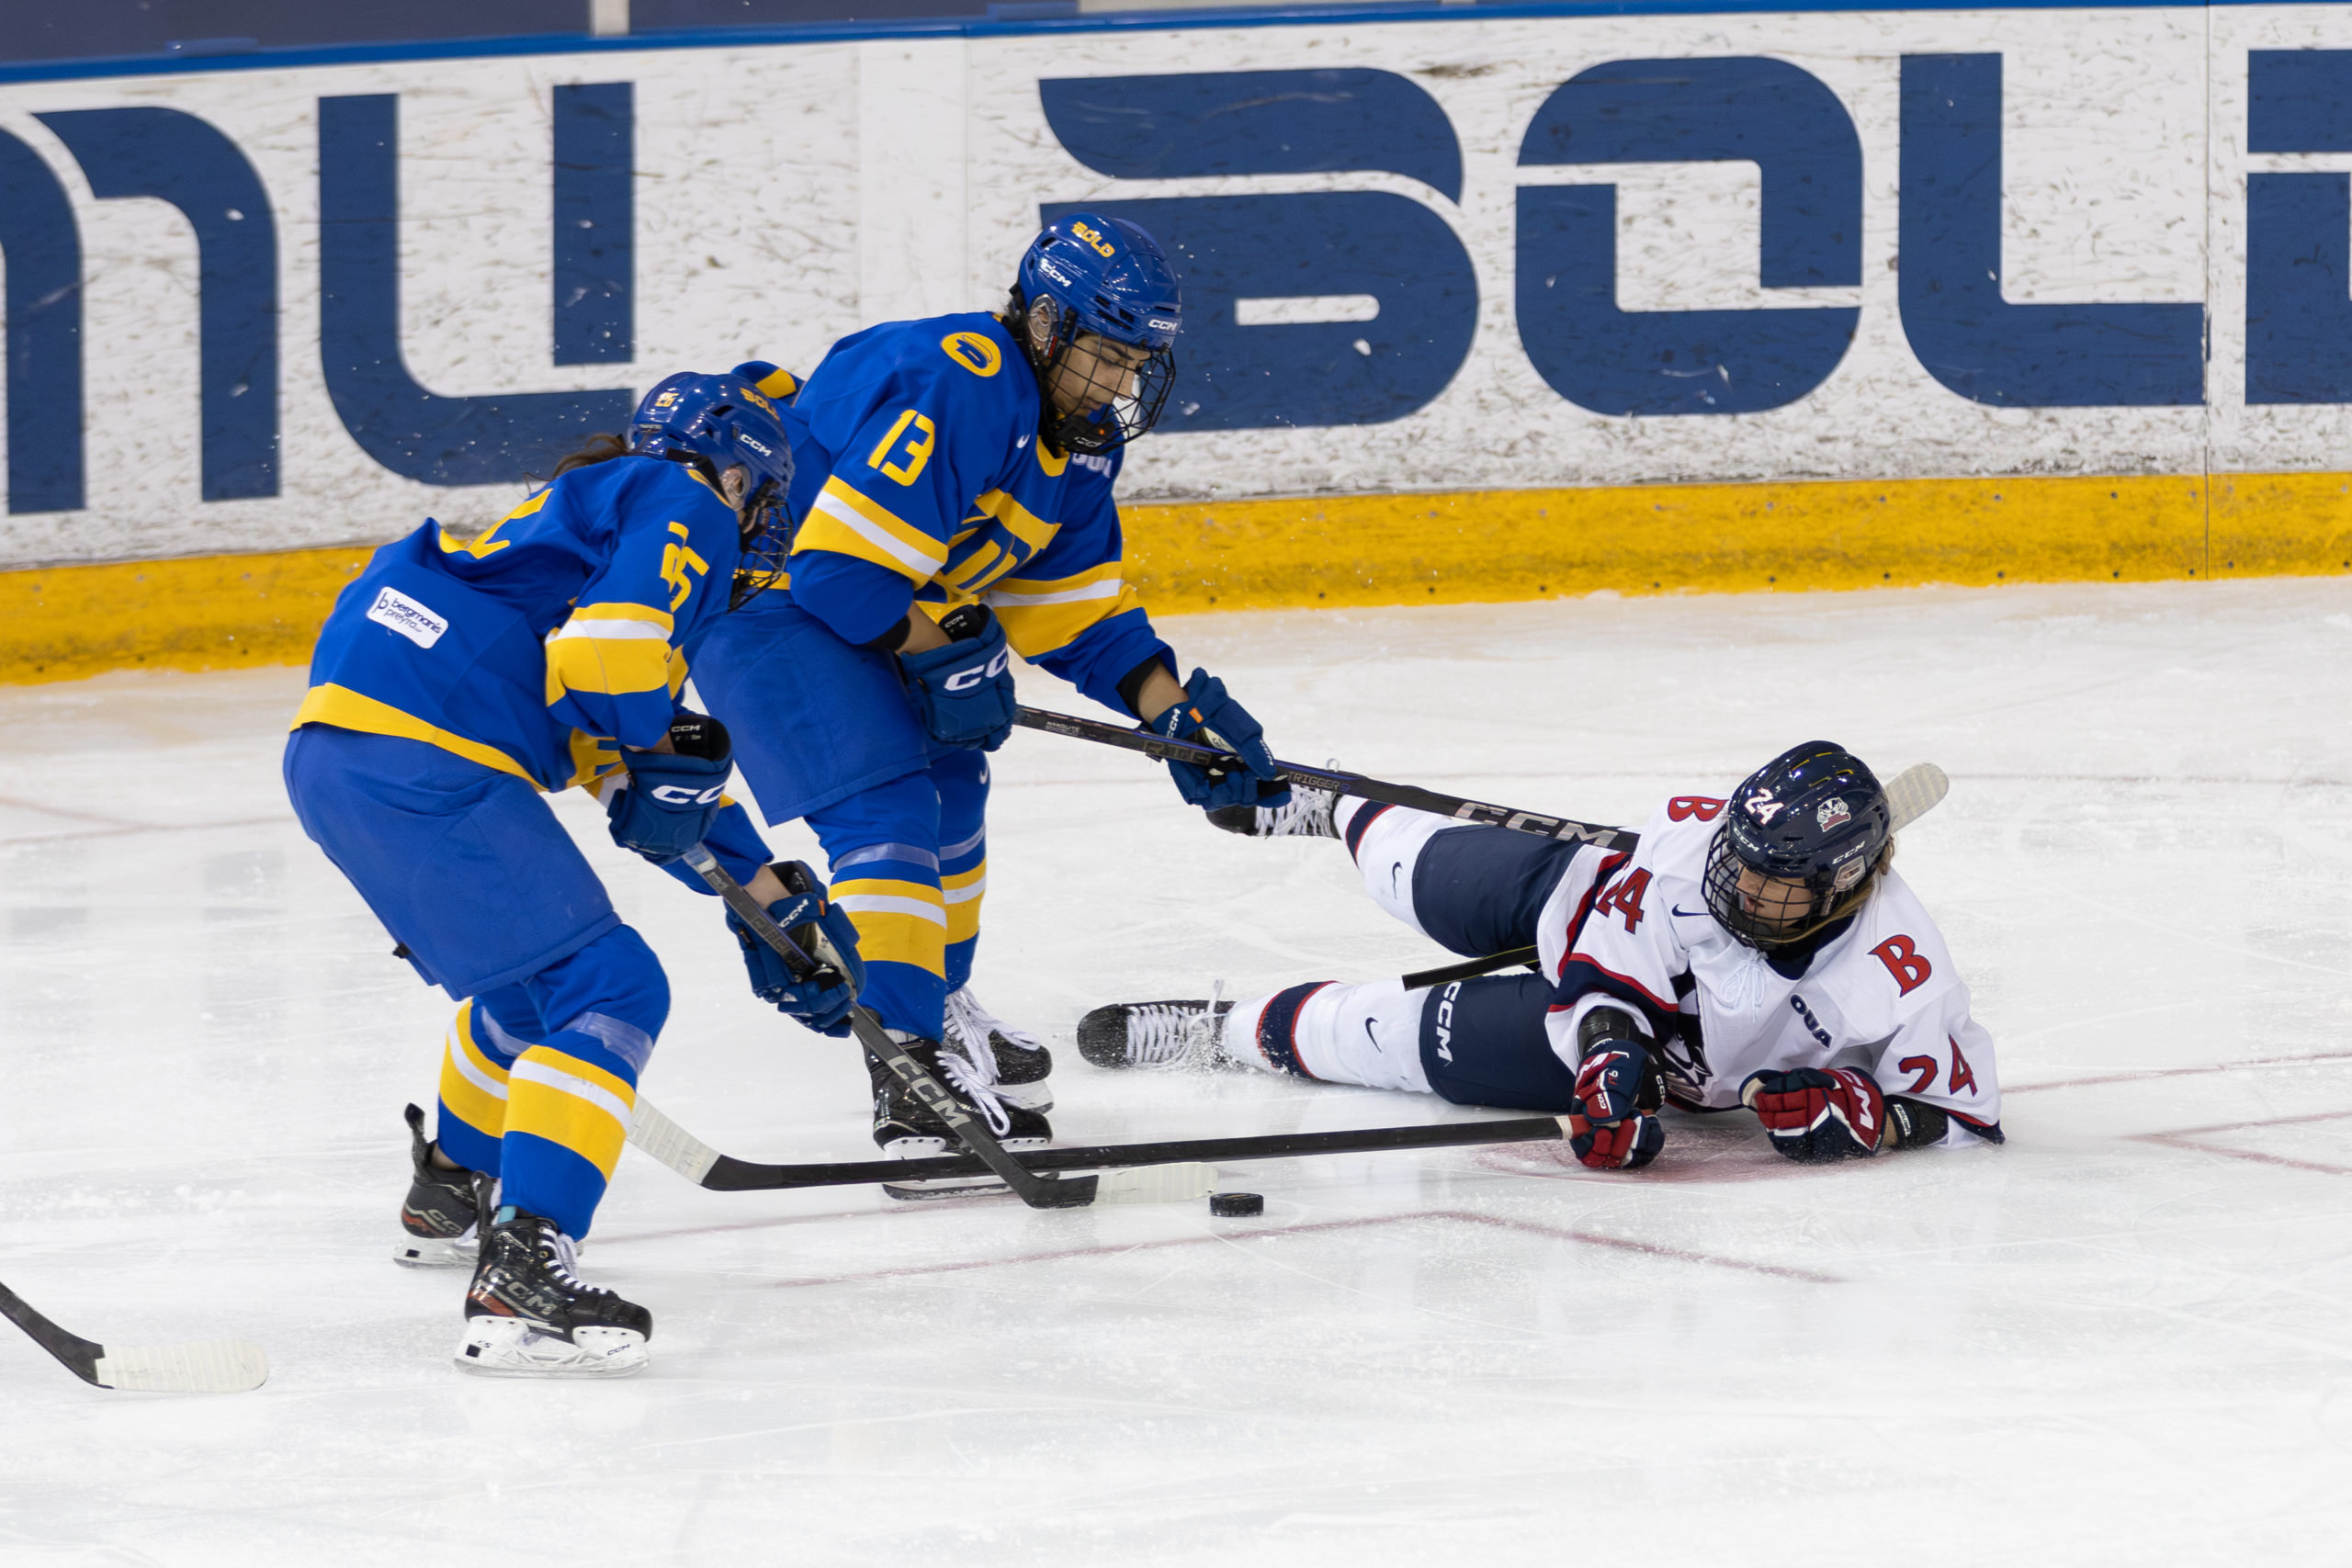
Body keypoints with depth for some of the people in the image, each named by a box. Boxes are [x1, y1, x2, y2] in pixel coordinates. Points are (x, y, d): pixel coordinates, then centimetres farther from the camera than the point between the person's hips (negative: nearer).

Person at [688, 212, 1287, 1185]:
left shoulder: (1079, 438, 3)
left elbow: (1081, 610, 10)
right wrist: (946, 650, -18)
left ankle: (938, 1005, 41)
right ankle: (913, 1069, -26)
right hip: (748, 584, -10)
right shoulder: (954, 391, -29)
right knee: (888, 804, -20)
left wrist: (1176, 712, -1)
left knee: (949, 786, 22)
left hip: (847, 593, 10)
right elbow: (841, 573, -31)